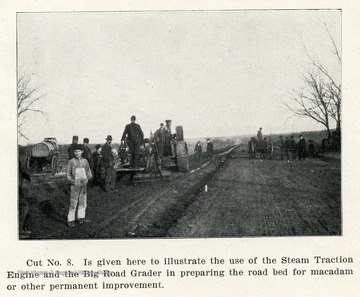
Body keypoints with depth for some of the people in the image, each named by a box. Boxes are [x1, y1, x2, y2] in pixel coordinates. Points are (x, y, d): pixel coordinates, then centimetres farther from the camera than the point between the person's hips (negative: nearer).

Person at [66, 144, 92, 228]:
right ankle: (70, 220, 2)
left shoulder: (85, 161, 2)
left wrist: (87, 178, -8)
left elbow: (89, 172, 11)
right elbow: (68, 175, -4)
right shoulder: (71, 162, -8)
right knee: (73, 203, -4)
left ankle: (81, 218, 27)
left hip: (83, 185, 4)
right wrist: (73, 182, -17)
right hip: (75, 186, -4)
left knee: (83, 202, 13)